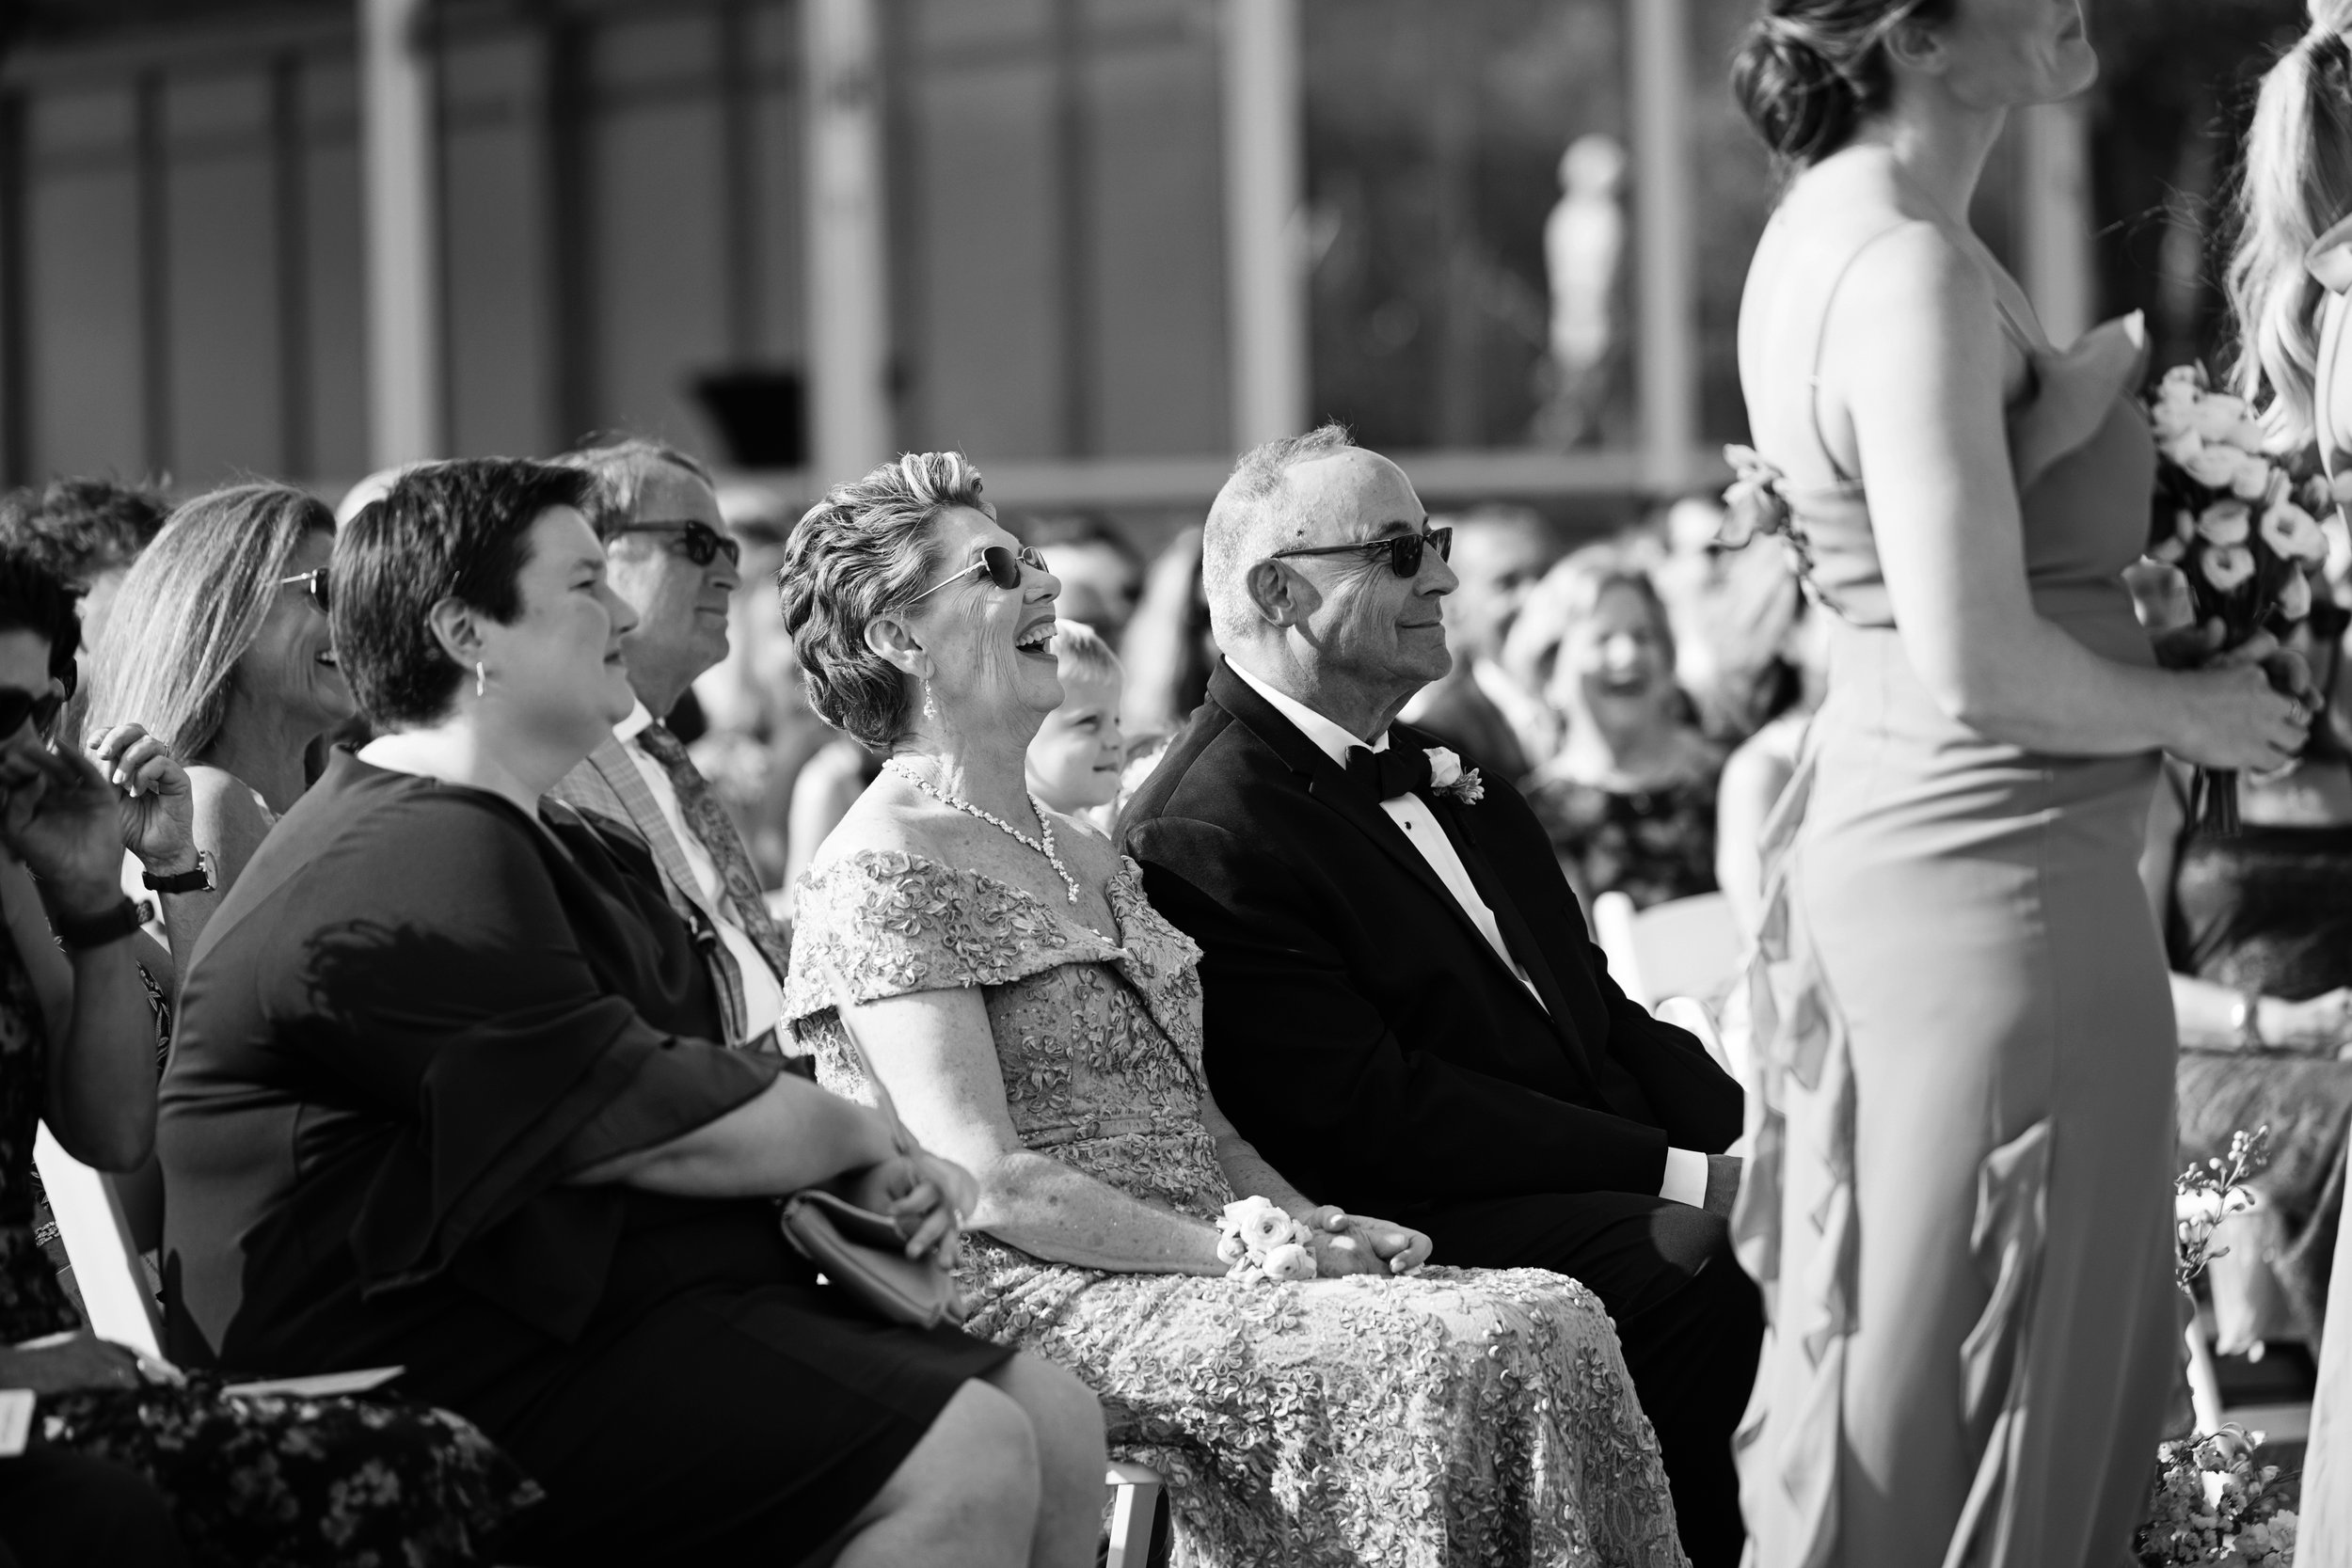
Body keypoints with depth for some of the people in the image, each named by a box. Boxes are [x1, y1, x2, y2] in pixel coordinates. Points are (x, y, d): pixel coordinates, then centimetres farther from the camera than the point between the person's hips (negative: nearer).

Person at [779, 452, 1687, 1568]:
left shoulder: (1077, 853, 22)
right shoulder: (881, 874, -7)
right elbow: (981, 1179, -15)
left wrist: (1314, 1224, 3)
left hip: (1183, 1267, 9)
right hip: (1034, 1303, -9)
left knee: (1555, 1320, -12)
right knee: (1457, 1351, -26)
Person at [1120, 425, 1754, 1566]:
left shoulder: (1435, 767, 20)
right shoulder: (1198, 837, -10)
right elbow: (1372, 1116, -16)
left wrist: (1741, 1138, 0)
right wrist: (1682, 1176, -18)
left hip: (1605, 1177, 8)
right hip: (1428, 1225, -8)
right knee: (1700, 1275, -31)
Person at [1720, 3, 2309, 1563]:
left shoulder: (1833, 224, 9)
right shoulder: (1910, 274, -21)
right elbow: (1981, 666, -24)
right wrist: (2192, 709, -9)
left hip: (1879, 829, 10)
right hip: (1996, 870, -10)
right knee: (1975, 1397, 1)